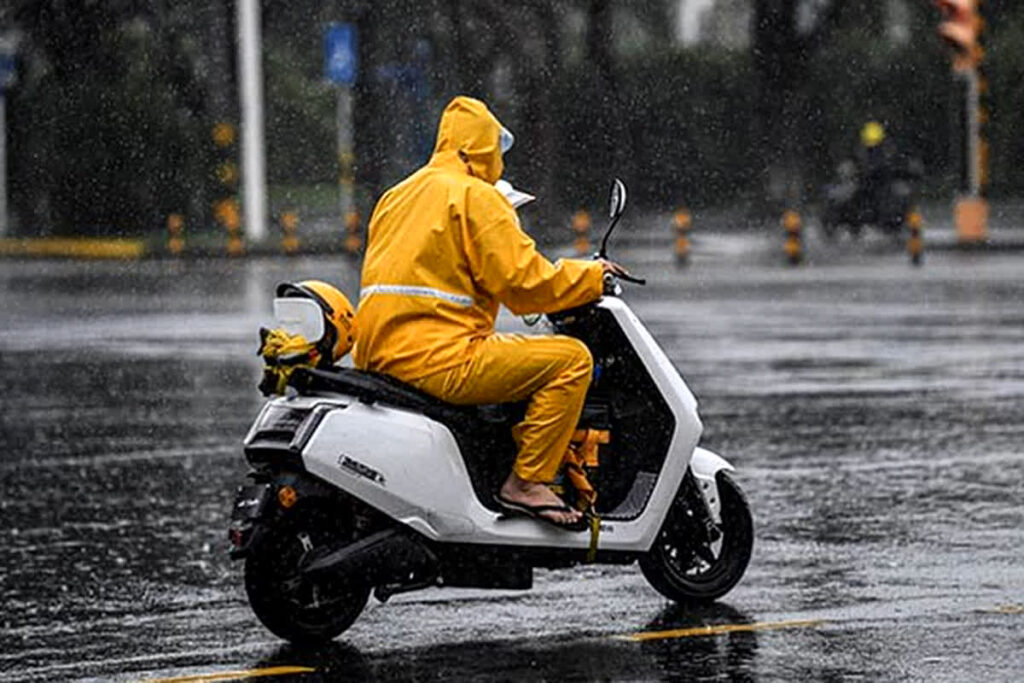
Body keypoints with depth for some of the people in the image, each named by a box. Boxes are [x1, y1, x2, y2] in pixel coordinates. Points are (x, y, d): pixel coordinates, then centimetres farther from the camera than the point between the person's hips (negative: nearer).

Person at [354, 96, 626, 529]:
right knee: (571, 358, -10)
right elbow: (524, 281, -13)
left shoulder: (397, 196, 22)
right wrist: (592, 277, 1)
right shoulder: (475, 196, -6)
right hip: (438, 358, -10)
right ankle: (525, 482, -13)